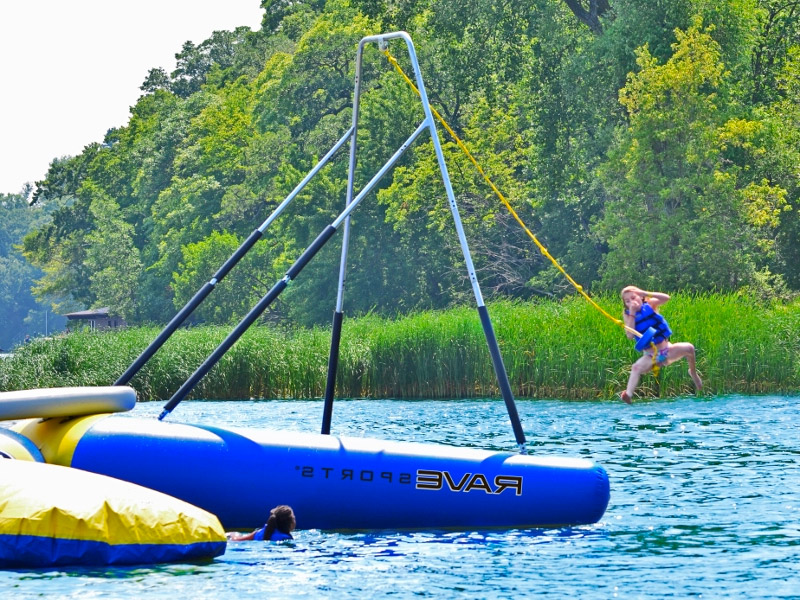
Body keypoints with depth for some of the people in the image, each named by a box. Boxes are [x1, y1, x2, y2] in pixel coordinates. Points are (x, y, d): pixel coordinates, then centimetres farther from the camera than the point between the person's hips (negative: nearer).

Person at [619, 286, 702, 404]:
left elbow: (666, 298, -19)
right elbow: (630, 335, -15)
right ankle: (628, 395, -41)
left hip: (666, 350, 1)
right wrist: (632, 314, -17)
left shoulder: (649, 305, -1)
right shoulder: (627, 314, -1)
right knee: (636, 367, -30)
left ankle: (693, 373, 3)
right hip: (650, 356, 0)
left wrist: (645, 293, -25)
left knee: (688, 348, -23)